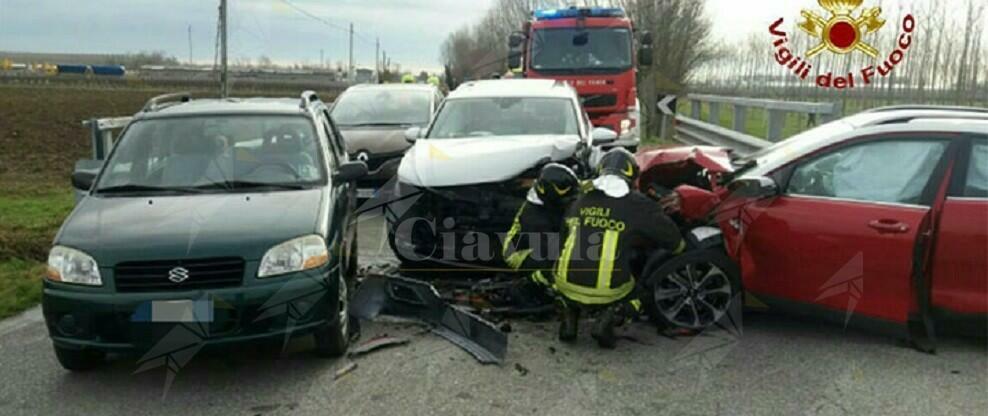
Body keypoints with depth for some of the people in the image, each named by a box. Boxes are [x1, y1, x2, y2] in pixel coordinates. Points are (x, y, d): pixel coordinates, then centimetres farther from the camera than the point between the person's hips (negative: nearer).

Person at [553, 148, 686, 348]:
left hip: (568, 287, 3)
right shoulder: (639, 207, -2)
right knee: (640, 293, 27)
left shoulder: (579, 203, 9)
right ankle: (609, 318, 0)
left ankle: (568, 320, 14)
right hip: (608, 293, -3)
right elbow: (678, 244, 6)